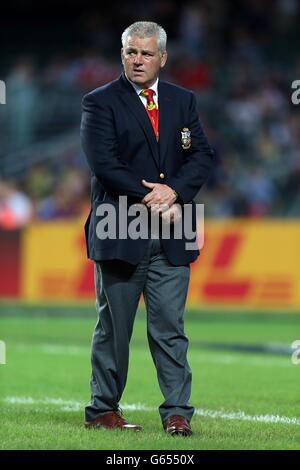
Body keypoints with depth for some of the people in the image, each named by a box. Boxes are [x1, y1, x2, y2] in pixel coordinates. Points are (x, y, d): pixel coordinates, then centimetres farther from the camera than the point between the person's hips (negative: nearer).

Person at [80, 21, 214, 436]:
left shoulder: (183, 101, 13)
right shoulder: (100, 102, 0)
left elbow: (202, 156, 6)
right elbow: (102, 162, -11)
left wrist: (173, 191, -12)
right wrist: (148, 199, -15)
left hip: (171, 236, 3)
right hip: (120, 231, -3)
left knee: (170, 328, -1)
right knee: (113, 327, 4)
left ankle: (177, 412, 0)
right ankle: (102, 410, 14)